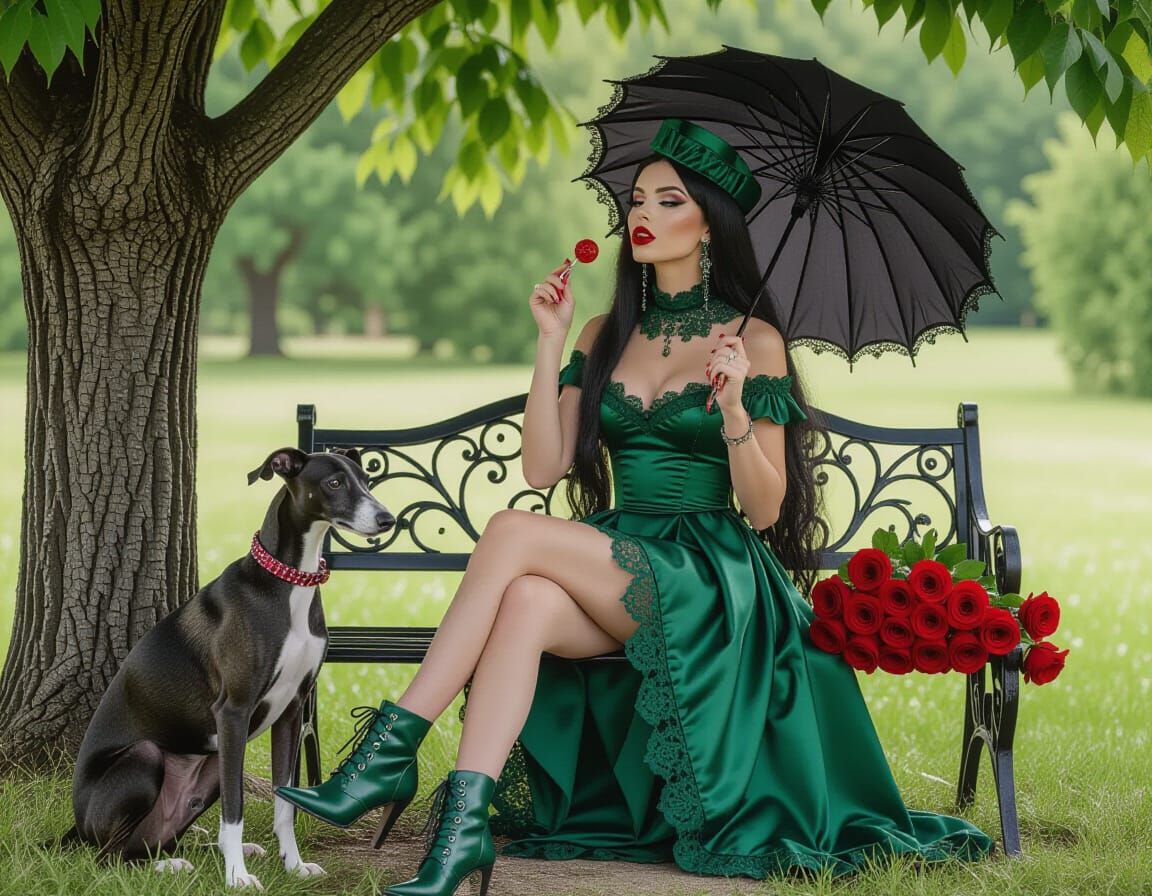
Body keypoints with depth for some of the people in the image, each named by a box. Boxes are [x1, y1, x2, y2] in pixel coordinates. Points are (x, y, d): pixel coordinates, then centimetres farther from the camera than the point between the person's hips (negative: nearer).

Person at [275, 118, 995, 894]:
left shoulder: (752, 340, 1)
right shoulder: (607, 337, 15)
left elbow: (765, 510, -3)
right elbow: (543, 469, 4)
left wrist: (734, 404, -19)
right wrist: (551, 344, -1)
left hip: (710, 577, -4)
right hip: (614, 562, 4)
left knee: (513, 534, -28)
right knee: (525, 604, -33)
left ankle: (396, 742, -25)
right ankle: (467, 825, -40)